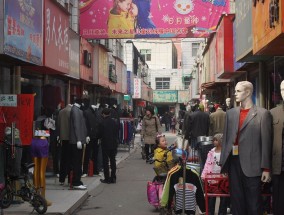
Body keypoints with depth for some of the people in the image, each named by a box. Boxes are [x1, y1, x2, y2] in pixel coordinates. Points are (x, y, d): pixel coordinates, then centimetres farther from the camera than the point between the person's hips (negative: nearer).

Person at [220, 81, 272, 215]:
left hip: (252, 166, -4)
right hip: (234, 163, 4)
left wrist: (266, 168, -9)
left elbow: (266, 142, -6)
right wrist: (223, 162, 8)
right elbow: (226, 138, 12)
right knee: (236, 201, 12)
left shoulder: (263, 114, -3)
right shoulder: (230, 113, 12)